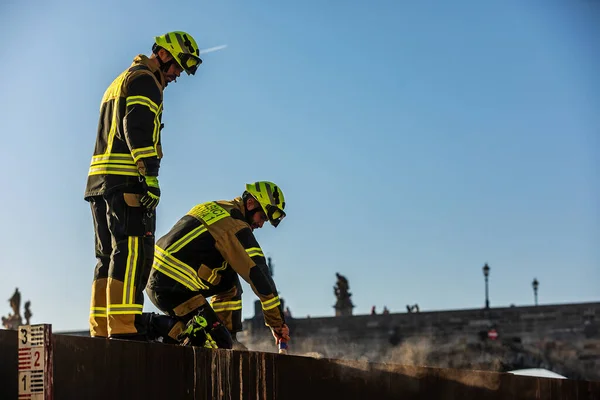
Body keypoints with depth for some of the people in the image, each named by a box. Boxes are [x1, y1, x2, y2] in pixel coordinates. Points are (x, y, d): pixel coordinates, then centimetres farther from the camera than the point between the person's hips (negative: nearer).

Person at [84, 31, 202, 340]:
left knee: (110, 257, 9)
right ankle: (123, 329, -25)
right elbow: (137, 127, -17)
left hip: (100, 179, 10)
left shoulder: (119, 82, 30)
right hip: (127, 179, -10)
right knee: (132, 252, -16)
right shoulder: (145, 80, -3)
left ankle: (101, 332, 7)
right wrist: (150, 175, -24)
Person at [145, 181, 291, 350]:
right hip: (173, 289, -10)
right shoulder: (236, 225, -11)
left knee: (230, 282, 19)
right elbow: (259, 276, -12)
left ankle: (230, 337, 15)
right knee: (220, 344, -8)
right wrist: (278, 324, -6)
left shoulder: (213, 209, 16)